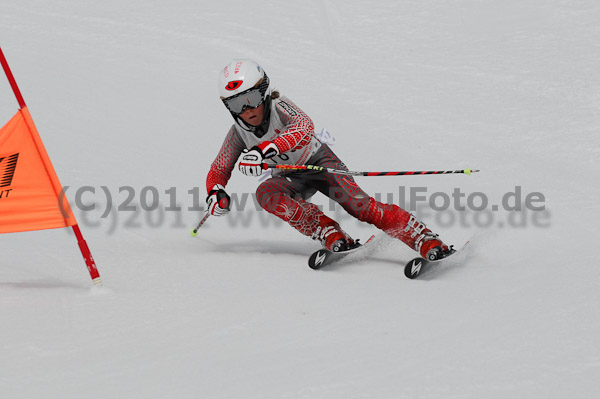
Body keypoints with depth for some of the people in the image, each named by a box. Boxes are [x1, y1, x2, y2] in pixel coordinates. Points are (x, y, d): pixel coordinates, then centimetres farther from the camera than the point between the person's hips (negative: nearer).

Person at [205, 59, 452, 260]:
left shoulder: (279, 107, -25)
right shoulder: (238, 135, -12)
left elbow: (304, 128, -46)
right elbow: (218, 171, 2)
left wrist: (265, 149, -60)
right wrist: (215, 193, -23)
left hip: (319, 160, -4)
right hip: (291, 178, 4)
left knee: (359, 205, -26)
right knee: (265, 193, -30)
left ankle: (426, 241, -26)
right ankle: (328, 234, -32)